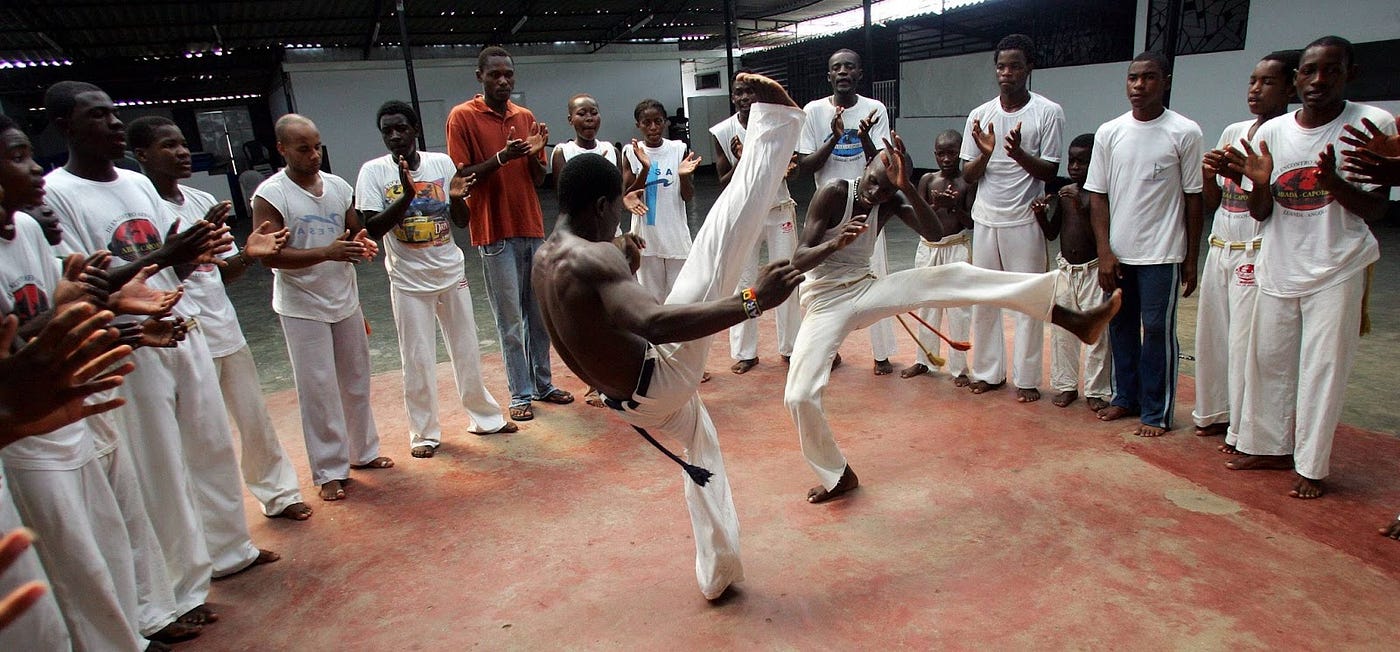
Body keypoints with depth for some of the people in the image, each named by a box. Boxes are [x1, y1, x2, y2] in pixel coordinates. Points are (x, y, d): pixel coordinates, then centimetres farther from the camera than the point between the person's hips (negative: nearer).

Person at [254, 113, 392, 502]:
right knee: (318, 391, 1)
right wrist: (326, 253, -31)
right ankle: (329, 471, 14)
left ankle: (364, 451, 32)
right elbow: (269, 255, -18)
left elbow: (356, 231, 15)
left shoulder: (338, 186, 3)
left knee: (357, 382, 15)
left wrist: (363, 244, -10)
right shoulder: (270, 195, -12)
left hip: (345, 300, 5)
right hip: (302, 307, -5)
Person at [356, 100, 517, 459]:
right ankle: (424, 432, 20)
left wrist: (456, 198, -22)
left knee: (467, 351, 13)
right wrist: (406, 196, -28)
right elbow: (371, 228, -16)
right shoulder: (373, 171, -8)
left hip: (452, 274, 3)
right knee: (417, 359, 4)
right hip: (409, 281, -2)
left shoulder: (441, 162, -3)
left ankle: (484, 417, 29)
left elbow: (462, 222, 0)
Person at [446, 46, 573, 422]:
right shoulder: (462, 117, -3)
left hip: (533, 228, 5)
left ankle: (543, 383, 23)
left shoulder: (526, 117, 11)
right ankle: (520, 395, 11)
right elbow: (461, 176, -8)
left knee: (540, 313, 11)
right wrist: (502, 157, -20)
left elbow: (538, 180, 13)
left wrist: (535, 154, -8)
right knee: (510, 319, 0)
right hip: (495, 233, -5)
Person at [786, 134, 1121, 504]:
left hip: (865, 290, 4)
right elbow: (798, 259, -20)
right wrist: (836, 242, -40)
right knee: (799, 396, -19)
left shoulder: (892, 203, -1)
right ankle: (838, 476, 6)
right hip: (824, 303, -3)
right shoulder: (833, 194, -16)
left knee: (954, 277, -17)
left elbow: (935, 234, -18)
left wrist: (907, 187, -30)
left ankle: (1075, 321, -19)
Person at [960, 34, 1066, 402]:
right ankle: (988, 372, 21)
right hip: (985, 220, 3)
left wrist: (1019, 153, -24)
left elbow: (1050, 172, -6)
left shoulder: (1048, 113, -4)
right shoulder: (980, 115, 4)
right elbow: (968, 176, 4)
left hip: (1025, 222, -3)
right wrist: (985, 154, -17)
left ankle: (1027, 379, 13)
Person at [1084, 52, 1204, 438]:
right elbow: (1097, 195, 4)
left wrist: (1191, 260, -1)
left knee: (1157, 330, 1)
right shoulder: (1109, 133, 4)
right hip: (1117, 253, 3)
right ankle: (1125, 397, 26)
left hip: (1161, 254, -3)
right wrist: (1104, 252, -3)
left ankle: (1157, 411, 12)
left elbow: (1193, 198, -1)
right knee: (1120, 326, 11)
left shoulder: (1184, 133, -3)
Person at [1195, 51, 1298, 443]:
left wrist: (1237, 174, -24)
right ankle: (1215, 412, 26)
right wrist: (1209, 174, -6)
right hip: (1219, 249, 7)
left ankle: (1242, 431, 8)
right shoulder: (1233, 132, 11)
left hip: (1255, 253, -6)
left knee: (1245, 341, -3)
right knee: (1211, 334, 11)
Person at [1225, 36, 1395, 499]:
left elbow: (1375, 209, -8)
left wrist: (1333, 182, -26)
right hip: (1278, 270, 4)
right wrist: (1259, 183, -16)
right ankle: (1270, 446, 26)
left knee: (1322, 369, 0)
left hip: (1336, 272, -3)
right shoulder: (1273, 132, 1)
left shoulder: (1373, 125, -7)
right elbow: (1261, 213, 5)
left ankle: (1311, 466, 12)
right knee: (1268, 360, 11)